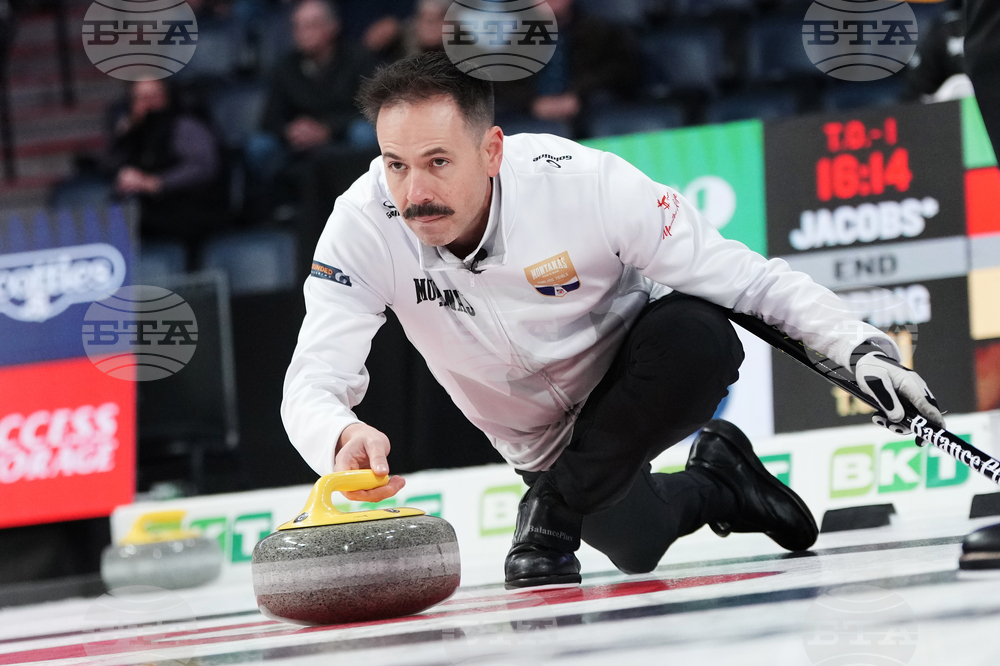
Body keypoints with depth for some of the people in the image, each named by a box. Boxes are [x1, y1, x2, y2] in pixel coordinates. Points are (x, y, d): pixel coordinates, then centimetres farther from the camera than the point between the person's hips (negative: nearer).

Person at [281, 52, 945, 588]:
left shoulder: (587, 185, -32)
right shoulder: (366, 224, -27)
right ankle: (717, 484, 21)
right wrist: (342, 437, -56)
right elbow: (312, 384, -32)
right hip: (540, 438, 3)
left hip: (638, 386, -3)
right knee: (633, 544, -13)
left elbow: (746, 278, -24)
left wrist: (864, 347, -34)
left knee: (701, 338, -33)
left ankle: (554, 510, -14)